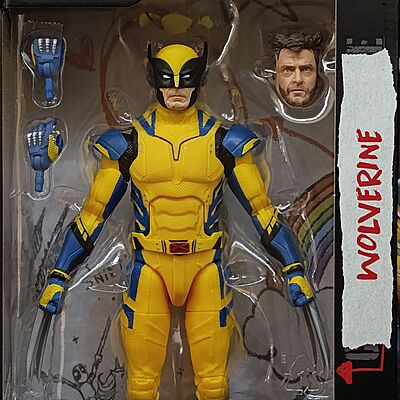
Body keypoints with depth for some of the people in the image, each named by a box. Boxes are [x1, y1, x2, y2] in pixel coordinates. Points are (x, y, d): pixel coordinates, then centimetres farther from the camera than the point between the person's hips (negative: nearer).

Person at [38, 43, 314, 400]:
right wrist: (58, 277, 2)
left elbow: (261, 209, 4)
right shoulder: (129, 142, 0)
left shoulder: (223, 141, 0)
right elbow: (93, 213, 5)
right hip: (150, 267, 0)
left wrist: (295, 271, -2)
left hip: (206, 267, 0)